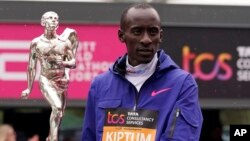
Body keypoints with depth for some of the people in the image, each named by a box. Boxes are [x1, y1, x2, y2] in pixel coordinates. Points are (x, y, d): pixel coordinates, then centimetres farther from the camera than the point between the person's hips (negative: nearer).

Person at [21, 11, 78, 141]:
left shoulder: (64, 42, 0)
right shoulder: (36, 43, -4)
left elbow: (73, 63, 4)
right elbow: (31, 67, 2)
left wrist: (63, 63, -19)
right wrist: (29, 88, 5)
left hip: (62, 81, 4)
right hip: (46, 81, -4)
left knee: (59, 114, 14)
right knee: (57, 107, -27)